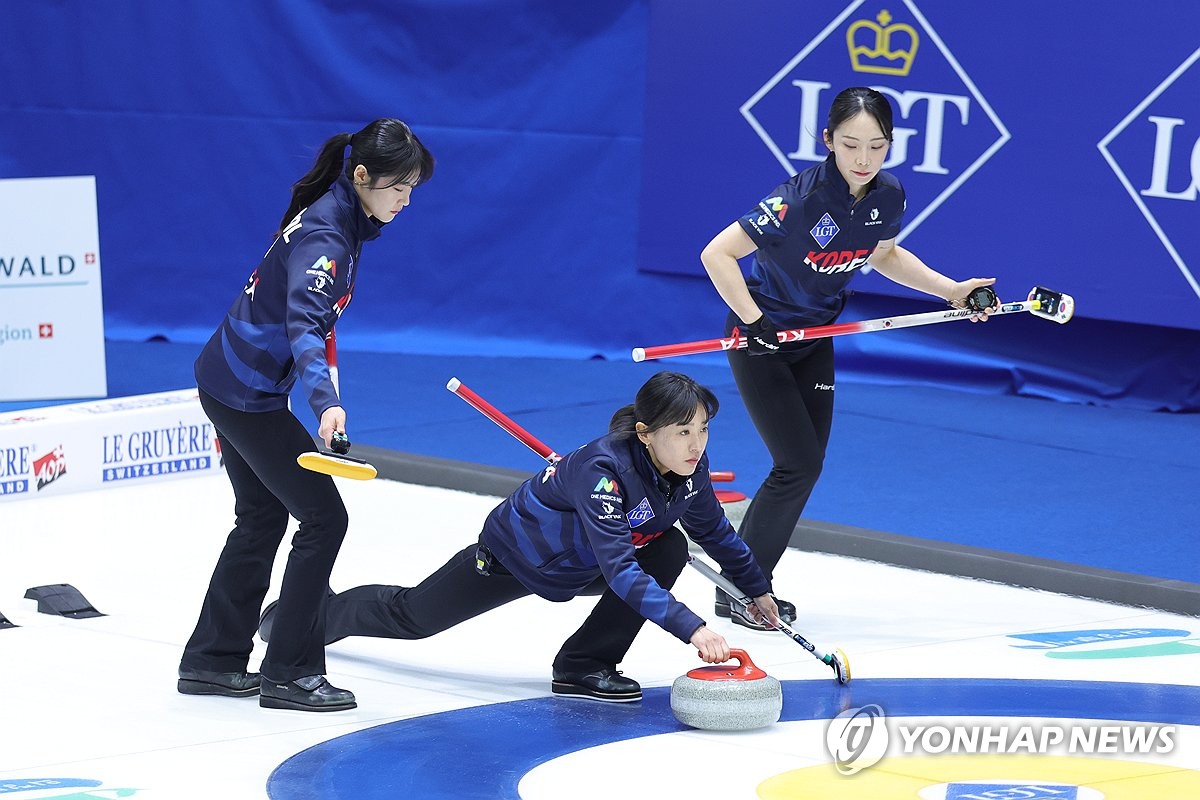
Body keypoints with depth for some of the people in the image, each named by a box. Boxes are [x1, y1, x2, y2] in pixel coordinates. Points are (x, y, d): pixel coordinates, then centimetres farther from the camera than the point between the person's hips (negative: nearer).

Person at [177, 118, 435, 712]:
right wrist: (325, 401, -54)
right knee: (324, 517, -6)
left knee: (263, 518, 18)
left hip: (230, 384, 10)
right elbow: (304, 324, -41)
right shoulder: (324, 236, -25)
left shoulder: (340, 217, 4)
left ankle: (210, 662, 26)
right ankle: (288, 674, 0)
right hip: (247, 395, -10)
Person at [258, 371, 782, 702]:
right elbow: (619, 568, -51)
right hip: (514, 555, -6)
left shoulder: (690, 468, -20)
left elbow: (715, 532, 1)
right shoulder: (602, 468, -43)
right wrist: (690, 627, -57)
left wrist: (757, 590, 4)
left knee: (669, 552, -20)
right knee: (411, 617, 13)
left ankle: (584, 667, -8)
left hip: (577, 568, 6)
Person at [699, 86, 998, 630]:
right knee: (799, 464, -10)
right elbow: (717, 254, -29)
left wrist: (950, 290, 4)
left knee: (806, 465, 10)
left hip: (815, 340, 7)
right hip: (760, 340, -7)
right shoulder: (801, 198, -31)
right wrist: (754, 321, -29)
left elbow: (884, 256, 12)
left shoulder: (888, 197, -11)